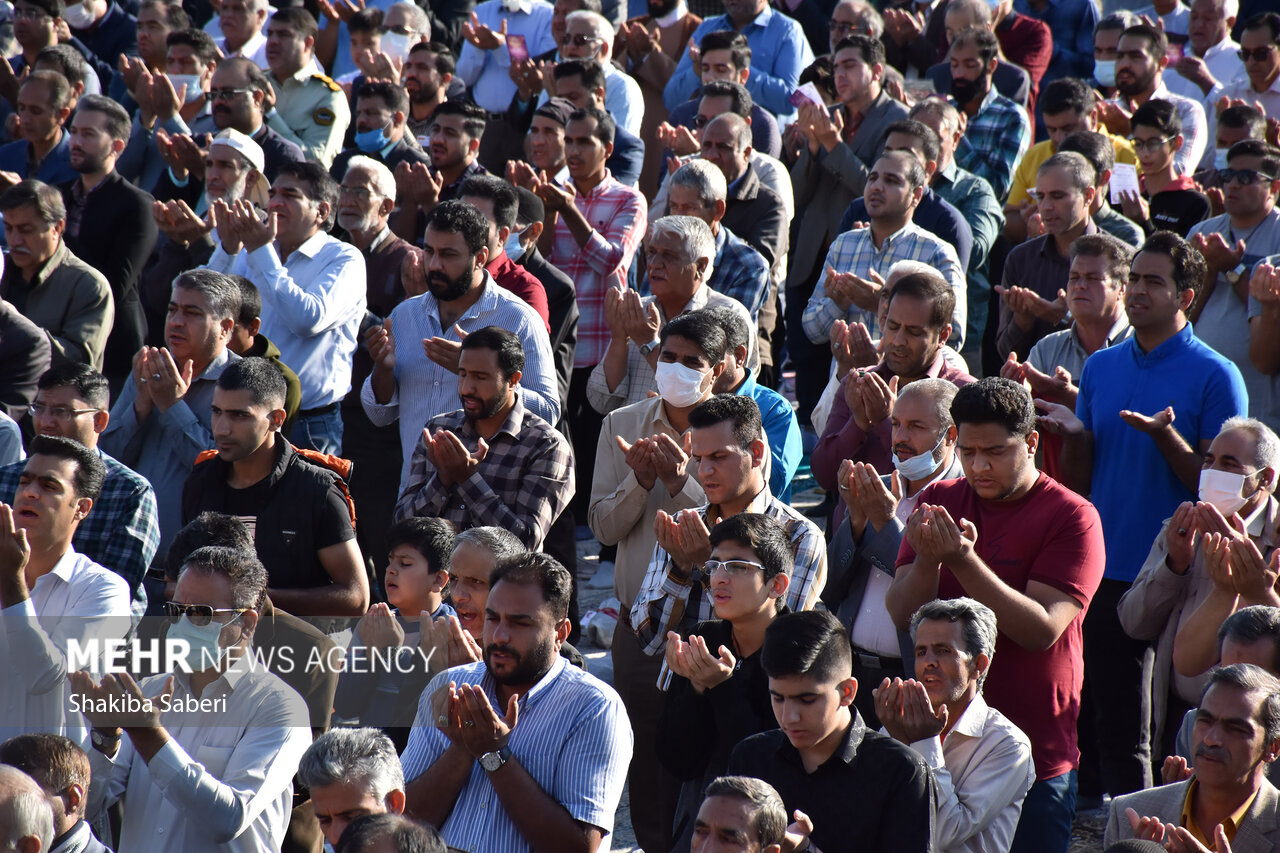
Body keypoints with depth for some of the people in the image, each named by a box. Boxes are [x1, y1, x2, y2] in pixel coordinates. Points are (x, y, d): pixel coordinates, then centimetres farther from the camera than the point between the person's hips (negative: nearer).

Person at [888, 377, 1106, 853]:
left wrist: (965, 562, -27)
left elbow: (1041, 630, -18)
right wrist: (926, 560, -22)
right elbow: (902, 614, -1)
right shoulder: (940, 502, 7)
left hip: (1035, 759, -4)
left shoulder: (1071, 517, -8)